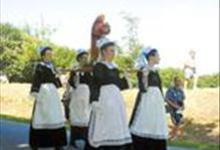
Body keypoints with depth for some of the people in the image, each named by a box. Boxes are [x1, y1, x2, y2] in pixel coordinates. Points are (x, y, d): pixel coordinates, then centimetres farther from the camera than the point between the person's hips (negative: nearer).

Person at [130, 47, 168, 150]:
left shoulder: (156, 71, 15)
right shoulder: (143, 70, -8)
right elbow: (143, 88, -18)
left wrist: (162, 102, 17)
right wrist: (145, 75, -30)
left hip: (157, 100, 8)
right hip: (146, 100, -8)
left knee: (156, 126, 8)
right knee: (143, 127, -6)